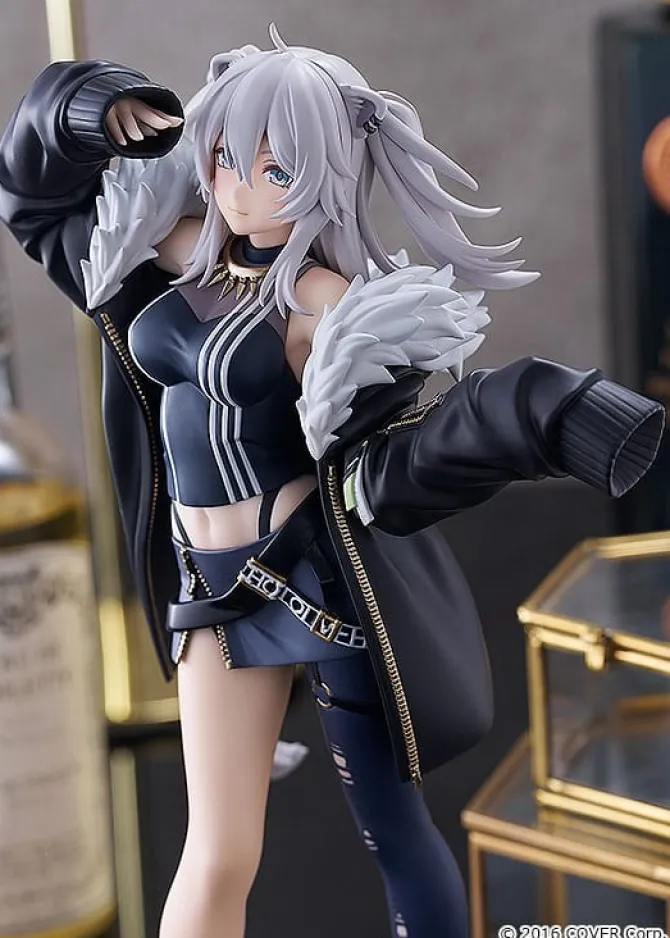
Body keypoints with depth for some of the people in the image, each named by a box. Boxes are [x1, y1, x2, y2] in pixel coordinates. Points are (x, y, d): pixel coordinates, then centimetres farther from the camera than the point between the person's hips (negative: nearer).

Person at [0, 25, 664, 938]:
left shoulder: (326, 302, -13)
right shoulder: (181, 250, 6)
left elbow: (386, 467, -21)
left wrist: (538, 420, -36)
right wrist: (93, 115, 0)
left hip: (326, 577, -5)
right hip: (214, 586, 5)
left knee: (396, 834, 9)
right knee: (217, 860, 4)